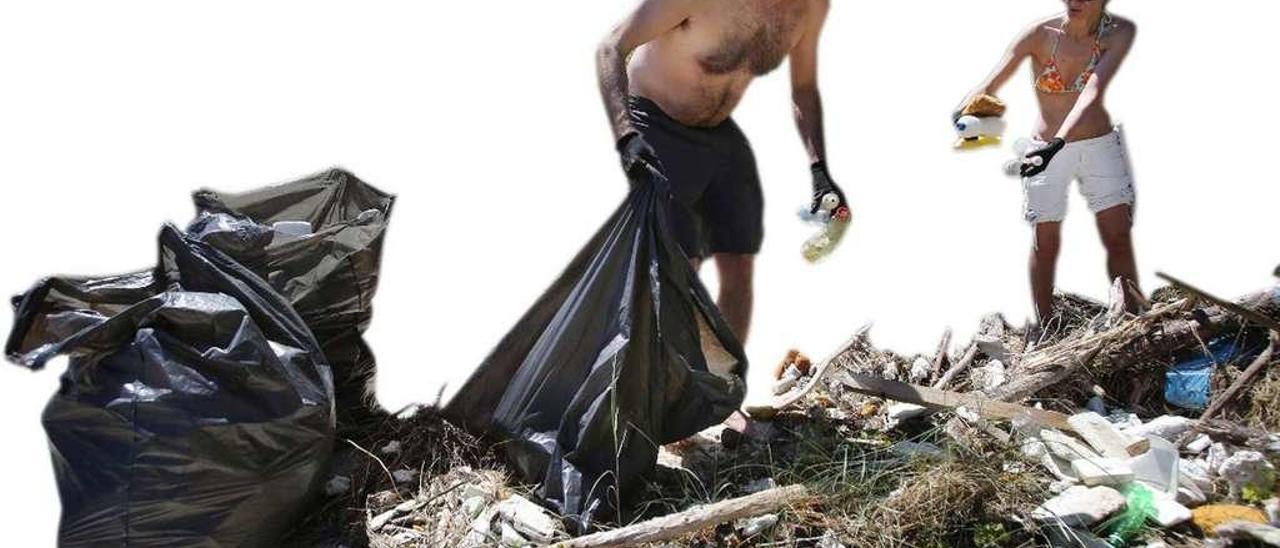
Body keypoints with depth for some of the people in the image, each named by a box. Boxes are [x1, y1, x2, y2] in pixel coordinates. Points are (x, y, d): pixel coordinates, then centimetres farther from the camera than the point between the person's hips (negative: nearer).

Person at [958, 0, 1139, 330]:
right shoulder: (1041, 34, -15)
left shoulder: (1119, 32, -14)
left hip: (1101, 145, 1)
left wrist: (1058, 142, -43)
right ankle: (1045, 331, 17)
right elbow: (989, 86, -22)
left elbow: (1093, 91, -29)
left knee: (1119, 240, 4)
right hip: (1046, 150, -1)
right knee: (1045, 244, 5)